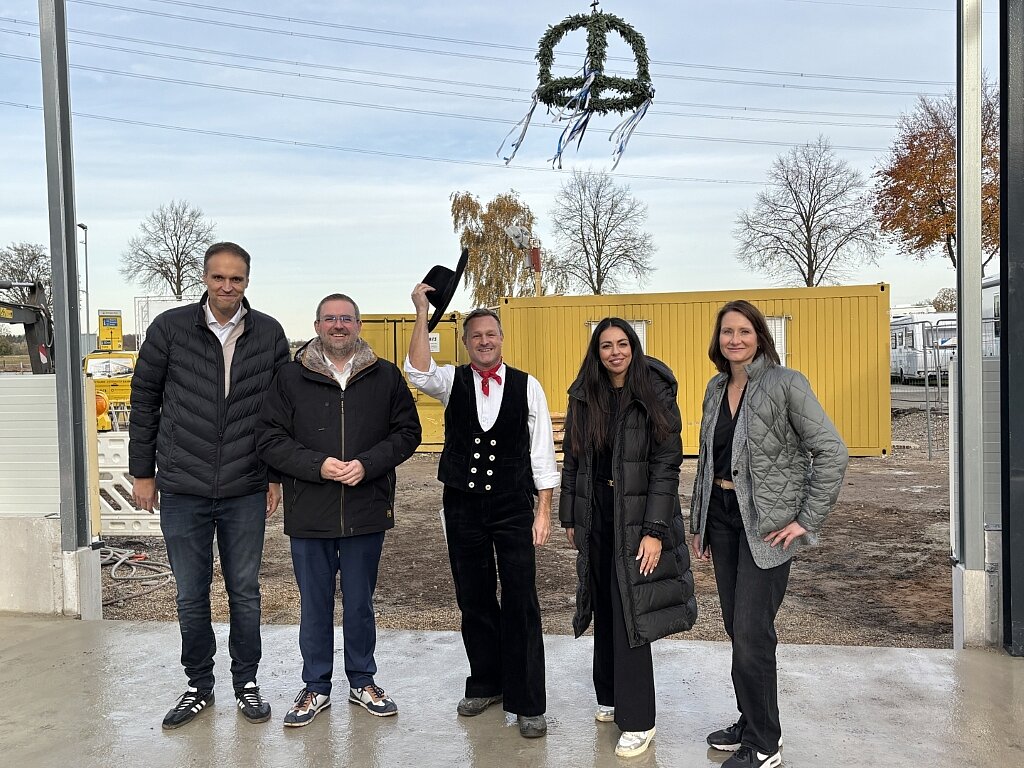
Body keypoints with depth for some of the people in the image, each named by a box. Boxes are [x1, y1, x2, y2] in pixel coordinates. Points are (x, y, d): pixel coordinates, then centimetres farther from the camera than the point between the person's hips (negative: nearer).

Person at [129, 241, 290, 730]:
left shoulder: (269, 334, -1)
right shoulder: (170, 327, -4)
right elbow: (144, 402, 3)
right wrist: (142, 473, 4)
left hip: (247, 493, 0)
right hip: (182, 490, 0)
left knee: (245, 593, 12)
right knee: (191, 597, 12)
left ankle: (246, 684, 29)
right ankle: (199, 686, 31)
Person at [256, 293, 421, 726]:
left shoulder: (385, 377, 2)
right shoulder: (291, 378, 0)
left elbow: (407, 433, 2)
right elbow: (269, 440, -3)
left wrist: (367, 464, -14)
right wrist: (319, 466, -16)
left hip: (366, 512, 0)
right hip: (309, 515, 0)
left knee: (360, 603, 15)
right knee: (315, 605, 13)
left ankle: (362, 682, 33)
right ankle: (316, 687, 31)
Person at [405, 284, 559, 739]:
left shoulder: (527, 387, -2)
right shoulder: (452, 381, 2)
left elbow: (541, 452, 0)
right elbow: (419, 373, -21)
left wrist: (544, 511, -3)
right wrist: (422, 313, -24)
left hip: (513, 508, -2)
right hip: (463, 507, 2)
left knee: (520, 604, -1)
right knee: (473, 600, 13)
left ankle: (527, 703, 11)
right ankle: (486, 684, 32)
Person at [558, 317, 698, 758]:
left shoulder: (655, 397, -9)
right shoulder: (584, 399, 5)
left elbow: (667, 466, -12)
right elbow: (572, 460, 9)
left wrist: (654, 531, -17)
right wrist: (570, 518, 8)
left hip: (637, 520, -4)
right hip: (596, 519, 4)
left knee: (629, 615, -3)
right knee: (605, 611, 14)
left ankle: (637, 721, 9)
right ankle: (609, 697, 32)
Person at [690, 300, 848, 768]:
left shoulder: (786, 384, -11)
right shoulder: (716, 388, 9)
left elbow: (831, 452, -13)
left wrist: (808, 520, -14)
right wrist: (700, 523, 15)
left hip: (766, 524, -6)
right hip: (723, 518, 6)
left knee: (751, 633, -5)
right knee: (736, 628, 14)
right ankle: (750, 723, 31)